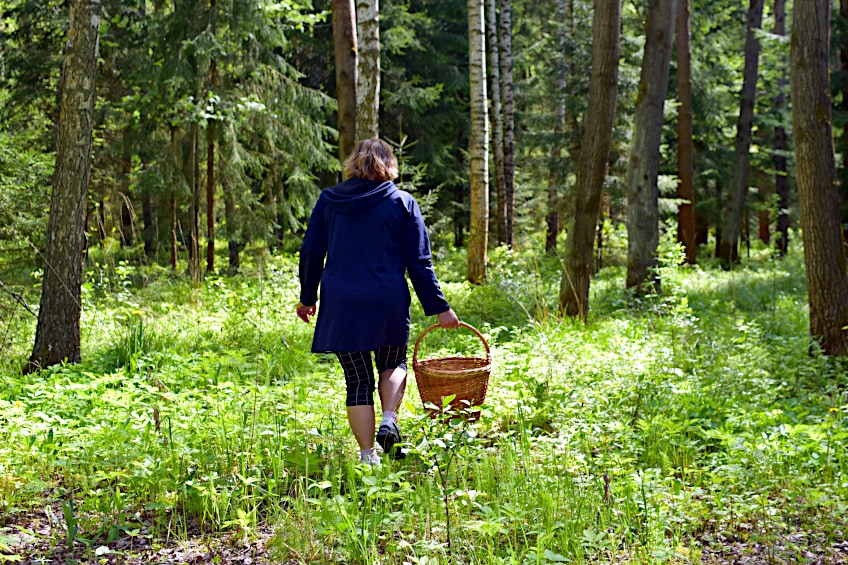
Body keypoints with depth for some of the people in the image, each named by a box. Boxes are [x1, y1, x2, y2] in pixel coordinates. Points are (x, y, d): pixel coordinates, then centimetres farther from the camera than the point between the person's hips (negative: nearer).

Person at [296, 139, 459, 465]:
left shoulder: (328, 200, 7)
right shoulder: (401, 202, 1)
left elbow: (310, 252, 9)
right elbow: (419, 261, -1)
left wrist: (307, 297, 21)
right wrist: (439, 307, 4)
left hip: (341, 304, 1)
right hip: (388, 303, -1)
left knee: (358, 380, 9)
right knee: (393, 362, 23)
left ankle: (367, 456, 6)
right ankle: (389, 421, -1)